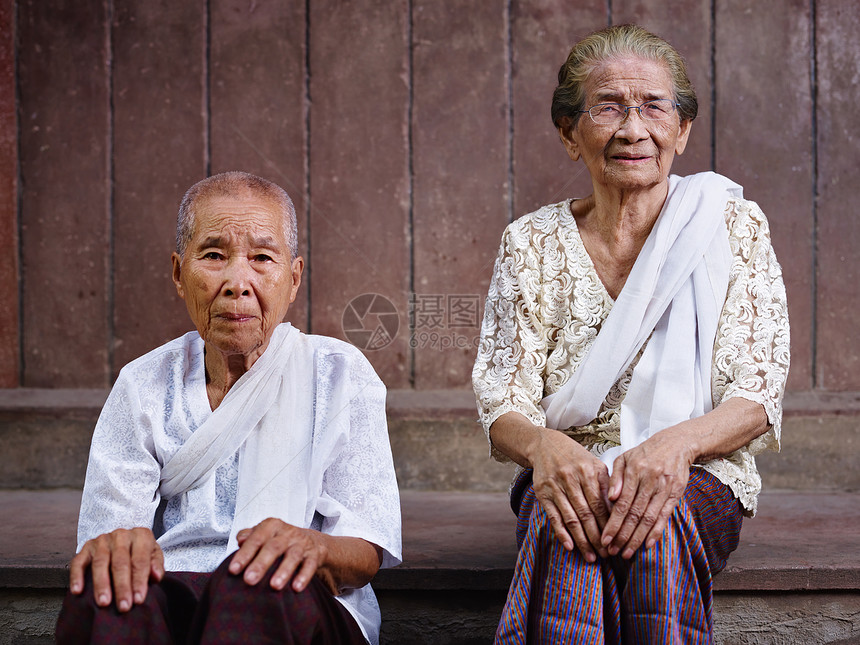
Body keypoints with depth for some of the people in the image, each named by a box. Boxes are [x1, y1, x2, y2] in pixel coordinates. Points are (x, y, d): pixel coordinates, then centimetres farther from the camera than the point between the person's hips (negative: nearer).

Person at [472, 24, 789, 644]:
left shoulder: (732, 226, 4)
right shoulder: (532, 244, 6)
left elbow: (757, 395, -3)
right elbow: (502, 405, 0)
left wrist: (675, 443, -26)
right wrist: (544, 446, -26)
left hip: (701, 478, 0)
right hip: (567, 474, 1)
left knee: (656, 517, -35)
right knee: (565, 520, -35)